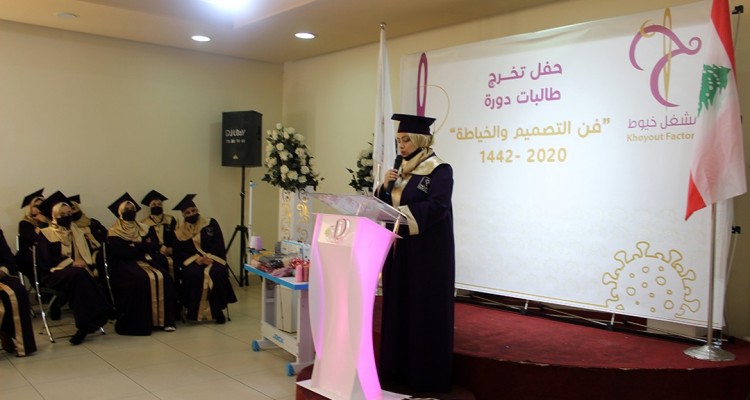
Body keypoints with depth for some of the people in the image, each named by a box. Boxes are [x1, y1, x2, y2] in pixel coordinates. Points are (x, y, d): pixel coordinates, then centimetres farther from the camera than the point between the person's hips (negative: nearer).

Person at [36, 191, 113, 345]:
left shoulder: (77, 233, 20)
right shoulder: (46, 234, 5)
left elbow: (88, 255, 14)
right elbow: (46, 260, -7)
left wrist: (88, 265, -9)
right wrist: (71, 263, -15)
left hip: (77, 272, 4)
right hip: (54, 274, -4)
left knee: (81, 274, -34)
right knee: (78, 273, -37)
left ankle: (84, 326, -36)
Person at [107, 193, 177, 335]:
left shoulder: (145, 228, 18)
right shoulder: (115, 232, 4)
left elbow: (154, 246, 3)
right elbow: (121, 251, -12)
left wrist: (135, 246, -9)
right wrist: (143, 247, -6)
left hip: (146, 261, 4)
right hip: (125, 264, -4)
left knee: (164, 277, -24)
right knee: (141, 279, -34)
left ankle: (166, 319, -20)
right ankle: (139, 323, -28)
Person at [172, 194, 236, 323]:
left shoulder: (211, 224, 9)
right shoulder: (180, 232, 10)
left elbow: (219, 244, 0)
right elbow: (178, 253, 2)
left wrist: (209, 257, -18)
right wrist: (196, 258, -15)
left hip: (213, 259, 0)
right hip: (192, 261, 0)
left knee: (217, 273, -34)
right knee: (193, 274, -34)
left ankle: (217, 310, -20)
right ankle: (195, 312, -21)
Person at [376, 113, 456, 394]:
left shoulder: (440, 170, -10)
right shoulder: (402, 171, 13)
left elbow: (437, 207, -23)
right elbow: (385, 205, 13)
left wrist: (399, 212, -28)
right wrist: (385, 187, -6)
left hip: (428, 253, -8)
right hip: (400, 250, 8)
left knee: (425, 314, -2)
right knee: (398, 309, 11)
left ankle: (427, 377, 10)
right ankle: (400, 371, 22)